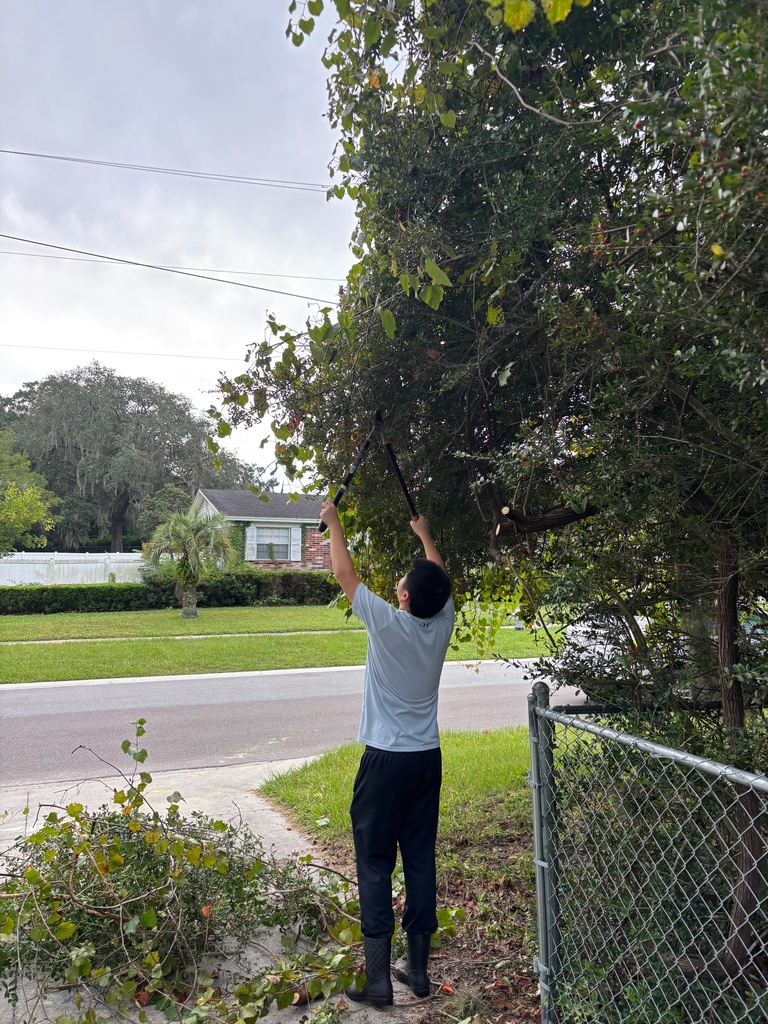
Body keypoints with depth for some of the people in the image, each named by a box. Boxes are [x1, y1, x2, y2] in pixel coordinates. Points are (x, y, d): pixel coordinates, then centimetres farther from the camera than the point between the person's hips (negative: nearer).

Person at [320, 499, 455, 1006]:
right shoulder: (443, 623, -4)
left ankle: (378, 978, 9)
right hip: (429, 758, 6)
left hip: (386, 759, -5)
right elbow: (443, 581, 17)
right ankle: (418, 968, 23)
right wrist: (425, 534, 30)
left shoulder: (387, 622, -17)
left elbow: (344, 572, -6)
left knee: (375, 862, 4)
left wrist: (333, 521, 7)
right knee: (421, 859, 12)